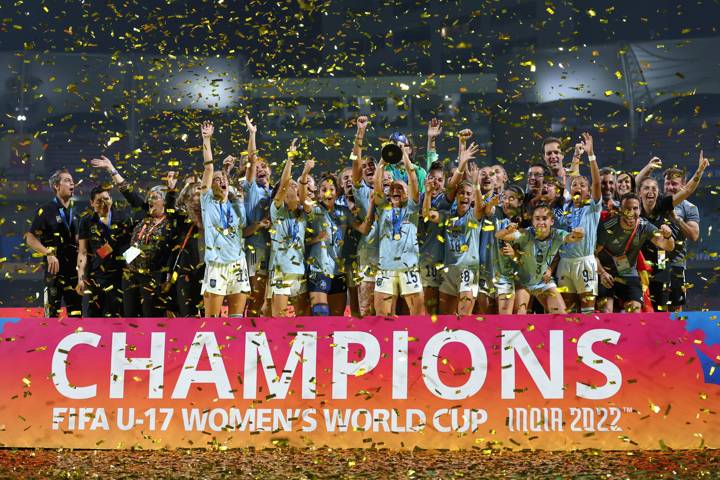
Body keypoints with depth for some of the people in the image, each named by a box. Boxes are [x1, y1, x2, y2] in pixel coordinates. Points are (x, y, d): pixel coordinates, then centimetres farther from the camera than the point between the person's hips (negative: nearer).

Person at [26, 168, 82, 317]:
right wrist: (49, 254, -20)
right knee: (52, 313, -8)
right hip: (54, 267, -7)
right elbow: (30, 239, -9)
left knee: (76, 313, 7)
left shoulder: (73, 212, 15)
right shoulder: (46, 210, -5)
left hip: (73, 267, 7)